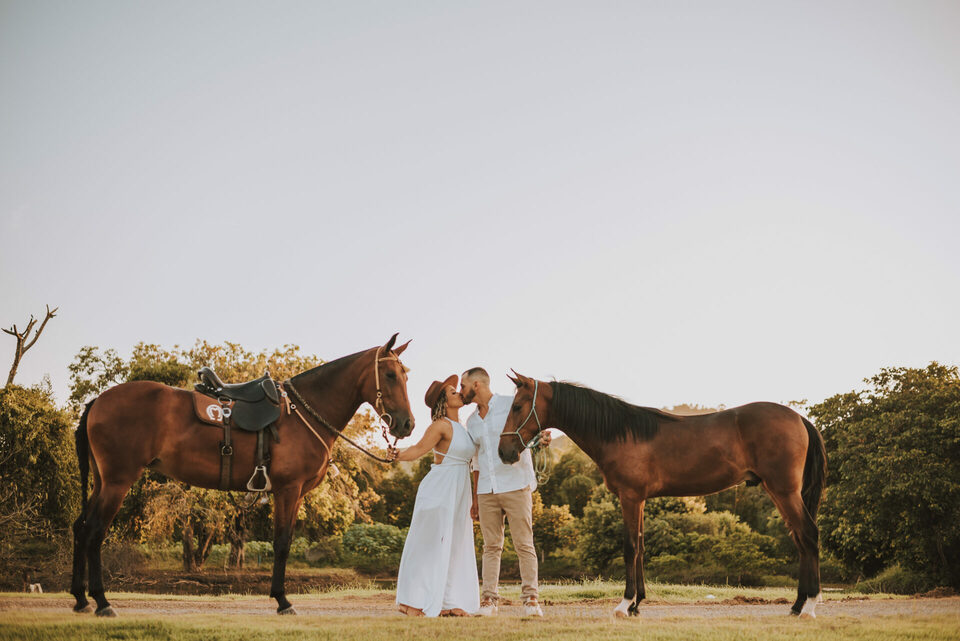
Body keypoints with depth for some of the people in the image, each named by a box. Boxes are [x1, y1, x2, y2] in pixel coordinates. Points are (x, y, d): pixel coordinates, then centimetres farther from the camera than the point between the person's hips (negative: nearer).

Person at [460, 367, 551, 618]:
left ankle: (531, 599, -2)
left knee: (524, 545, -5)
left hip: (516, 486, -5)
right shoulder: (472, 421, 17)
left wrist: (542, 438, -31)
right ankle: (489, 599, 6)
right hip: (487, 491, 5)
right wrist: (474, 499, 19)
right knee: (491, 547, 4)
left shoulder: (512, 405, 0)